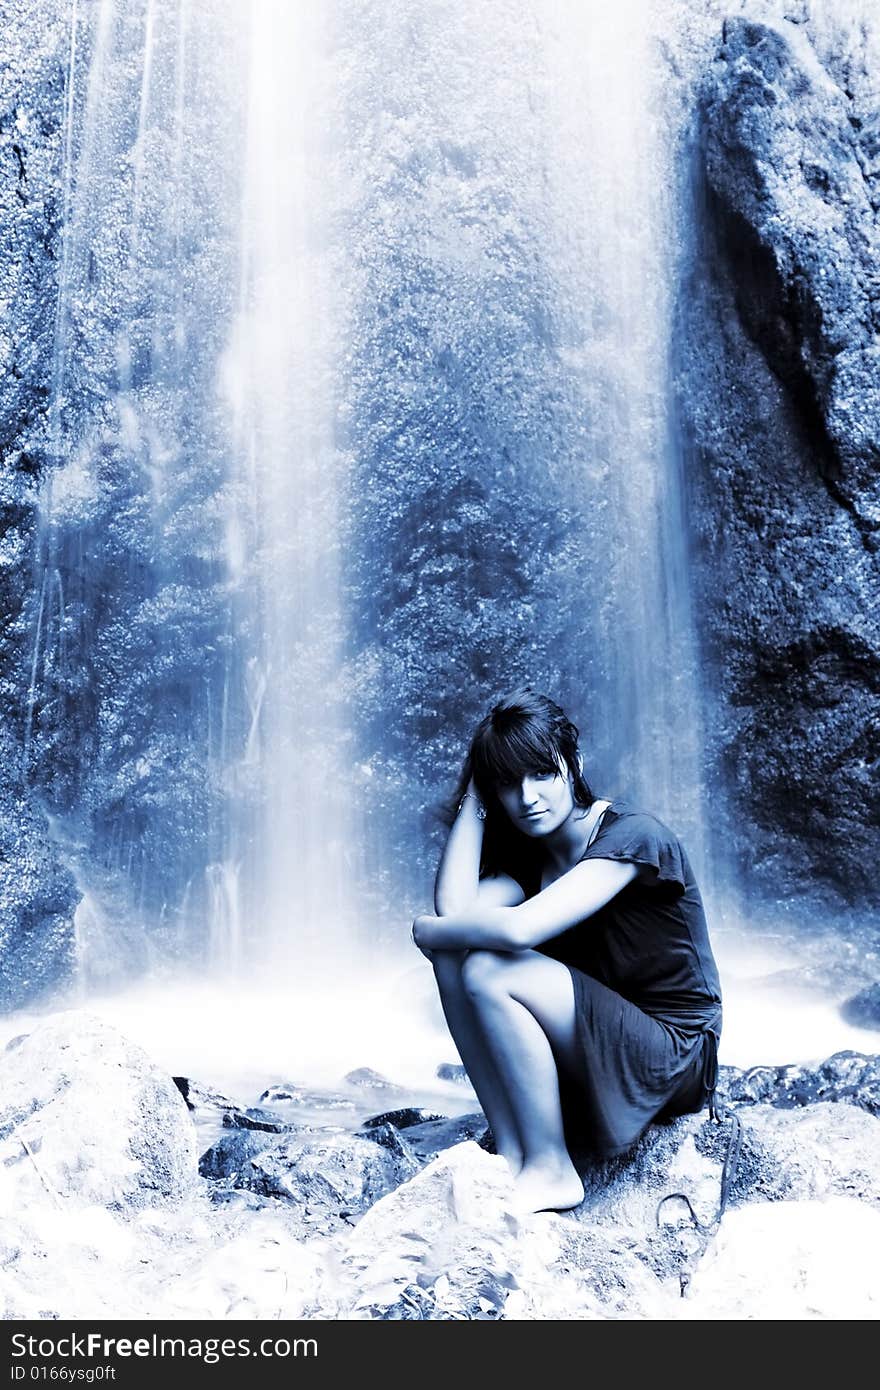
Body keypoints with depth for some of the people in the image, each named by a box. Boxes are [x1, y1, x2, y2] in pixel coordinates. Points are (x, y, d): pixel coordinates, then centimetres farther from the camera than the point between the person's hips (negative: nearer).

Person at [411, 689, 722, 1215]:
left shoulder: (632, 835, -18)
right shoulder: (527, 854, 5)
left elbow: (520, 927, -31)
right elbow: (455, 909, -14)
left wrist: (429, 931, -14)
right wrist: (472, 801, -8)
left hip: (674, 1061, -7)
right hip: (592, 1049, 7)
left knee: (487, 971, -24)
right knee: (454, 953, -11)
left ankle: (550, 1171, -11)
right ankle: (510, 1154, -9)